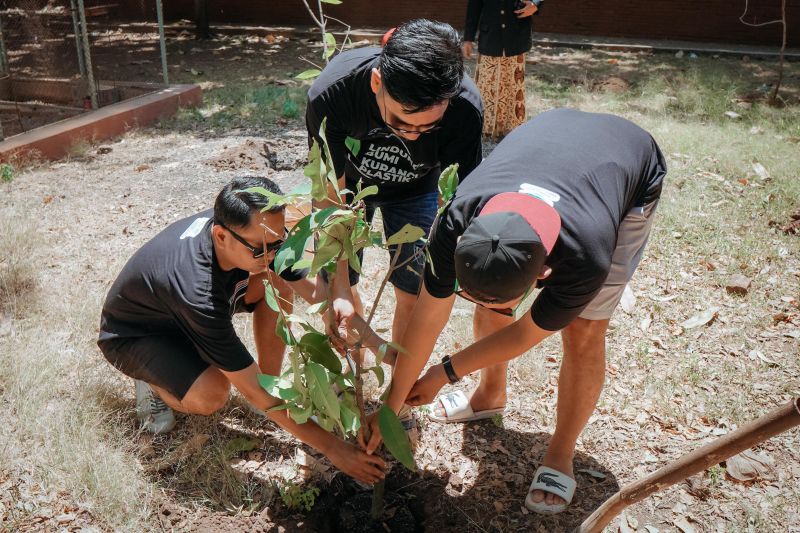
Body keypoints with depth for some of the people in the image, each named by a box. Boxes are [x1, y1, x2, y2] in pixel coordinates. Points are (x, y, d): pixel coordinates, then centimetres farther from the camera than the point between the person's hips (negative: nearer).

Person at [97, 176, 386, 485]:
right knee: (211, 395, -35)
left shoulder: (256, 233, -25)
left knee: (277, 288, -18)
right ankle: (154, 383, -1)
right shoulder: (198, 292, -43)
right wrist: (331, 447, -33)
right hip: (131, 335, -6)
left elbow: (315, 293, -11)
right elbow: (254, 392, -37)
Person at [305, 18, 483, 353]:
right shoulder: (330, 94, -38)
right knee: (329, 286, 2)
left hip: (415, 190, 0)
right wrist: (339, 289, -29)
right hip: (348, 181, 0)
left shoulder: (465, 106, -38)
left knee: (413, 296, -1)